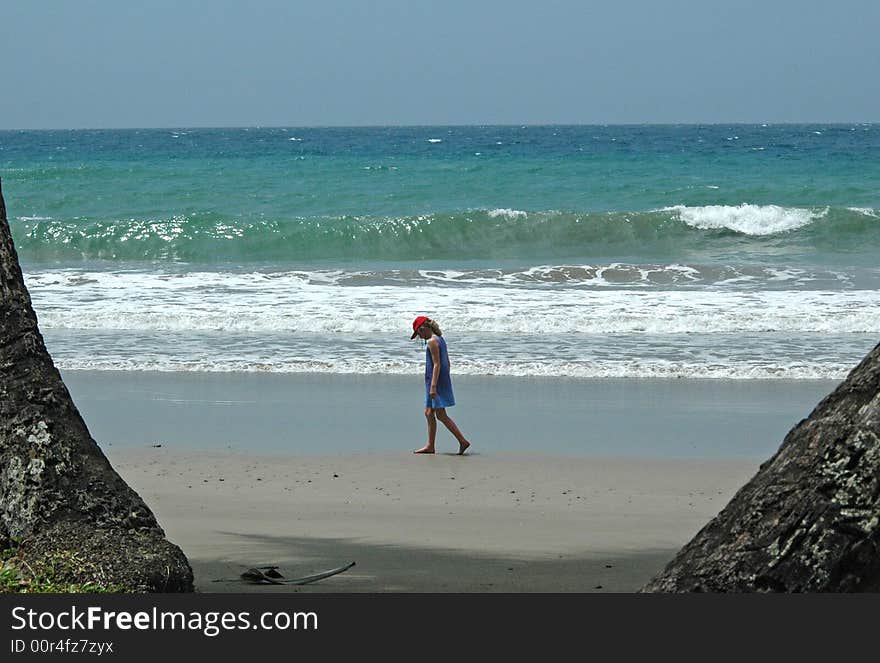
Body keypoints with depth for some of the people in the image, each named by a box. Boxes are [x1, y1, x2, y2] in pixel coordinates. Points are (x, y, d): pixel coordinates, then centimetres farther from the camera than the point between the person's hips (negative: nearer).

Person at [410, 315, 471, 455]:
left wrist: (433, 386, -24)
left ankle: (462, 441, -10)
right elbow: (447, 363, 19)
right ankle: (430, 446, 16)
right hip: (443, 380, 10)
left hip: (436, 380, -10)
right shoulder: (440, 339, 14)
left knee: (441, 415, -7)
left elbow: (437, 364, -21)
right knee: (429, 413, 13)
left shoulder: (432, 341, -15)